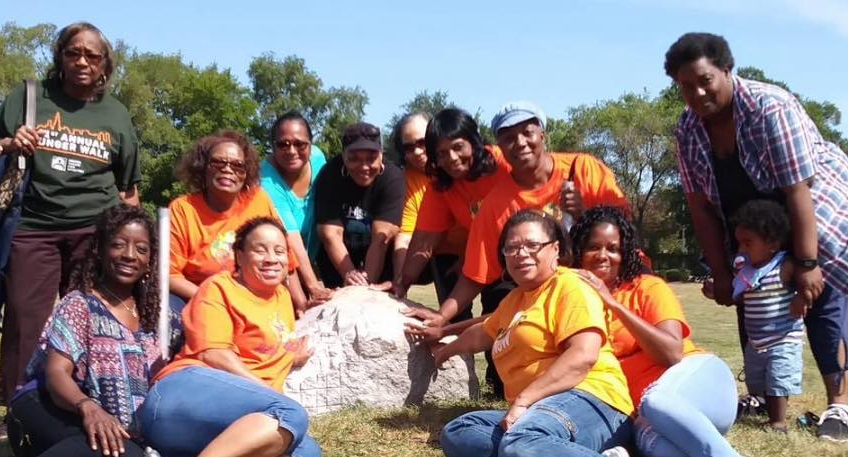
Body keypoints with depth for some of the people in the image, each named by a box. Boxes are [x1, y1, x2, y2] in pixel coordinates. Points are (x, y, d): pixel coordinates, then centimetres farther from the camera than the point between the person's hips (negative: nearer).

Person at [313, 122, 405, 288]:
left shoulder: (392, 177, -24)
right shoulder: (329, 175, -20)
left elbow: (382, 237, -29)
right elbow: (331, 233, -25)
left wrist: (367, 282, -35)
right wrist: (349, 274, -37)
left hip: (381, 262, -1)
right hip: (337, 259, 1)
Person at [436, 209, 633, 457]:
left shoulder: (570, 287, 0)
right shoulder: (514, 298, 29)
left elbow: (583, 355, -17)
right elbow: (482, 333, 50)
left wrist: (523, 401, -20)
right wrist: (447, 350, 65)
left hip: (585, 401, -10)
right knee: (455, 433, -16)